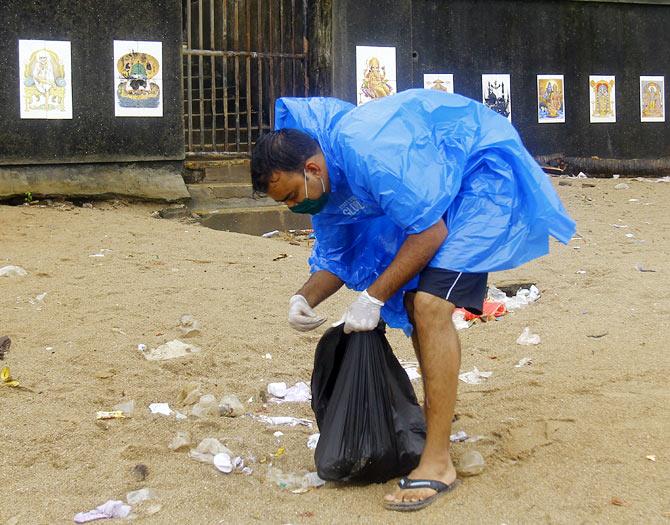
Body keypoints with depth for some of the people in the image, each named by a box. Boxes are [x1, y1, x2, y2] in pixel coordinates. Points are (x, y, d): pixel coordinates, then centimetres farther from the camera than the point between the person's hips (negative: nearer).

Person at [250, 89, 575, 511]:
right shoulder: (324, 183, -3)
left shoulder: (369, 154, -33)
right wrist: (305, 298, -12)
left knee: (430, 305, -21)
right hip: (439, 184, 10)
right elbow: (336, 257, 7)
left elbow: (430, 233, -27)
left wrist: (374, 297, -23)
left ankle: (438, 463, -19)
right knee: (411, 299, 12)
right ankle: (438, 406, 33)